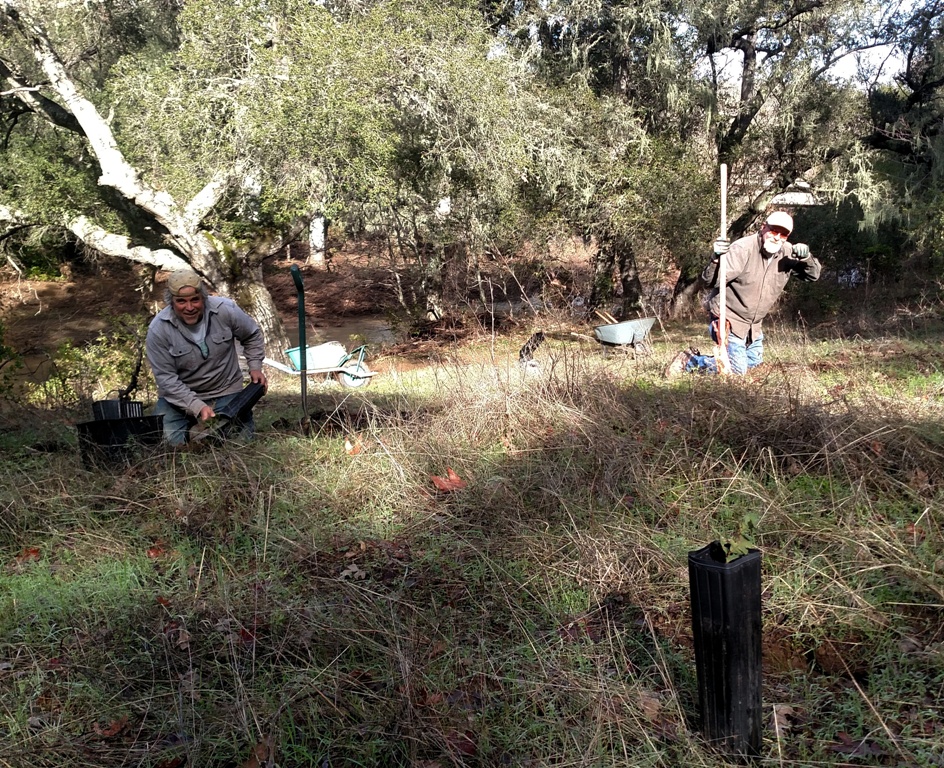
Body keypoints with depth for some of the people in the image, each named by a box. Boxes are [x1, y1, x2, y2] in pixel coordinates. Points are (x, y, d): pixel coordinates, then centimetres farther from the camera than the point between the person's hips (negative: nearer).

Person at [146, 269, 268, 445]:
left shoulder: (226, 310, -16)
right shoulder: (158, 330, -19)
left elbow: (252, 336, 5)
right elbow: (166, 378, -17)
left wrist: (255, 367, -3)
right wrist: (197, 407, -26)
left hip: (225, 391, 0)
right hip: (179, 395, 0)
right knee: (169, 442, -17)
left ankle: (243, 415, 21)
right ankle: (192, 422, 17)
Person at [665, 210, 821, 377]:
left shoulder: (788, 253, -5)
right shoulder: (742, 249, -24)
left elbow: (814, 275, -1)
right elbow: (711, 281, -28)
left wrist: (806, 257, -22)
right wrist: (717, 258, -48)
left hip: (754, 323, 8)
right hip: (728, 318, -8)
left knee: (754, 361, 23)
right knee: (737, 369, -12)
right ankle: (689, 362, 5)